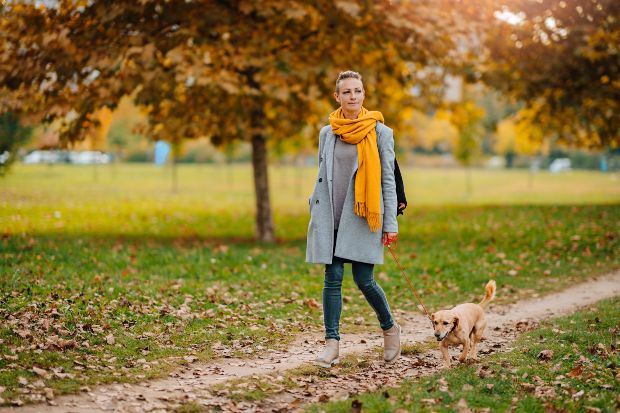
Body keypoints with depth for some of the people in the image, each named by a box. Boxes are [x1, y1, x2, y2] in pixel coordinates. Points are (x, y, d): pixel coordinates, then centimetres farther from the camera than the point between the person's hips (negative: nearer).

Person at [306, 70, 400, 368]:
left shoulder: (380, 132, 1)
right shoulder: (327, 133, 10)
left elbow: (388, 179, 1)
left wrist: (390, 223, -3)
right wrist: (315, 213, 13)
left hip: (363, 216, -3)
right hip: (331, 217, 3)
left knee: (364, 279, -4)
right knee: (332, 278, -1)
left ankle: (390, 328, 21)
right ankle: (332, 343, 2)